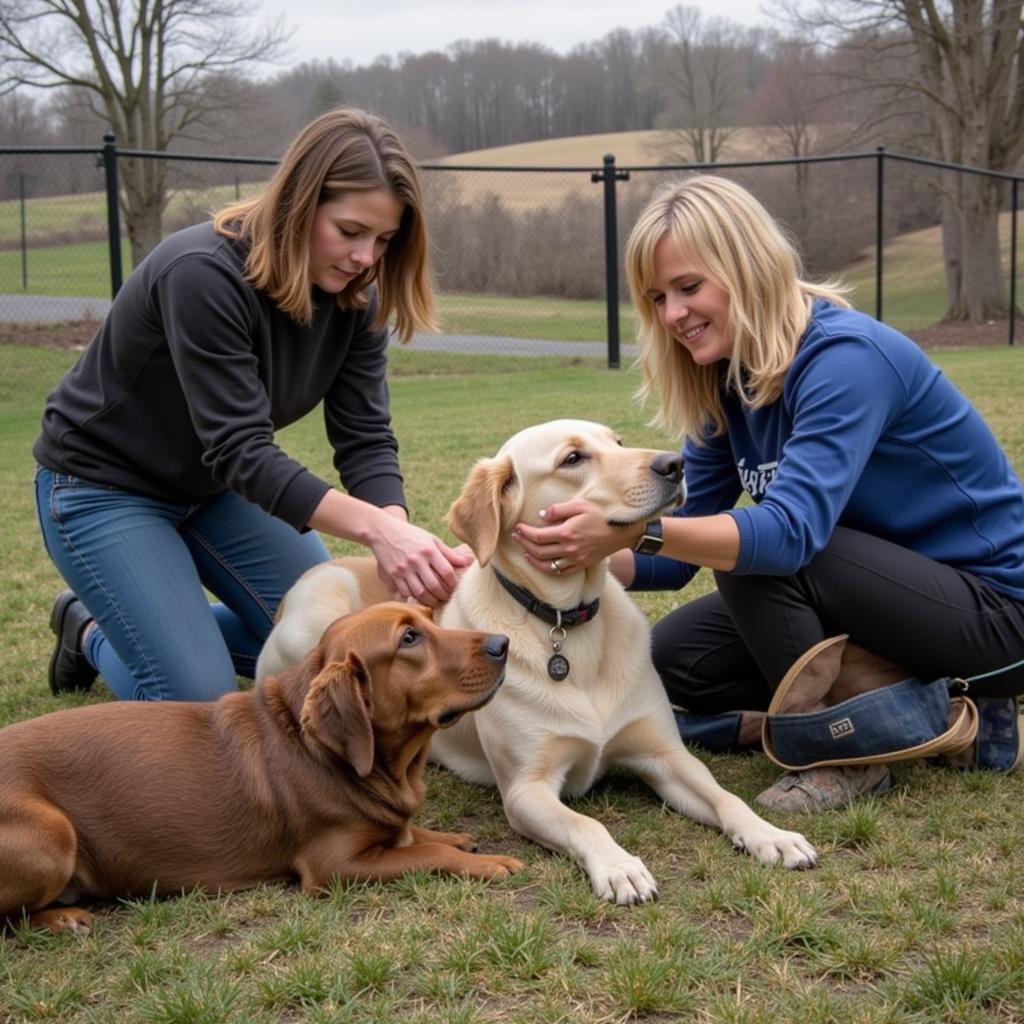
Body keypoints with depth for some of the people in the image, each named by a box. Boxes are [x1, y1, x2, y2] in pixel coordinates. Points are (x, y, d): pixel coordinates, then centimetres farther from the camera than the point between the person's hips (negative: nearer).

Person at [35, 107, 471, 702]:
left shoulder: (354, 294, -11)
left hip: (216, 485, 7)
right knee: (204, 705, -15)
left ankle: (179, 628, 23)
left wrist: (399, 539, -35)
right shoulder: (204, 274, -32)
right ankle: (91, 634, 15)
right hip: (104, 488, -7)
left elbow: (365, 437, -15)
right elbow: (239, 449, -36)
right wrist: (375, 527, -48)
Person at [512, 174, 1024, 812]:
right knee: (677, 657, 1)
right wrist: (578, 550, -17)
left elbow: (792, 529, -37)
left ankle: (848, 757, -9)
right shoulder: (726, 384, 1)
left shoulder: (847, 356, -24)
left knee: (753, 550, -28)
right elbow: (679, 559, 1)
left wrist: (635, 530, -46)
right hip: (893, 594, 9)